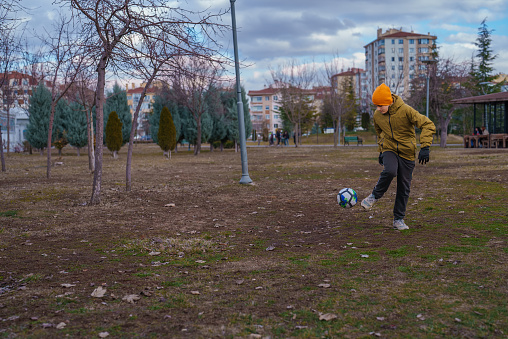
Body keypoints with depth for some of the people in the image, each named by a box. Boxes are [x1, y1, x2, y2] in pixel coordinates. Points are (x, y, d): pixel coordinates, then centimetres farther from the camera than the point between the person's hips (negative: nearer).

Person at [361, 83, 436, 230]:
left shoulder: (406, 110, -18)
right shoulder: (377, 115, -3)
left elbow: (428, 125, -18)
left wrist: (425, 147, -26)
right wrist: (381, 151, 19)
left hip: (407, 152, -1)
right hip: (389, 150, 1)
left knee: (404, 188, 2)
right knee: (389, 171, -32)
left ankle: (399, 219, 16)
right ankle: (375, 195, -6)